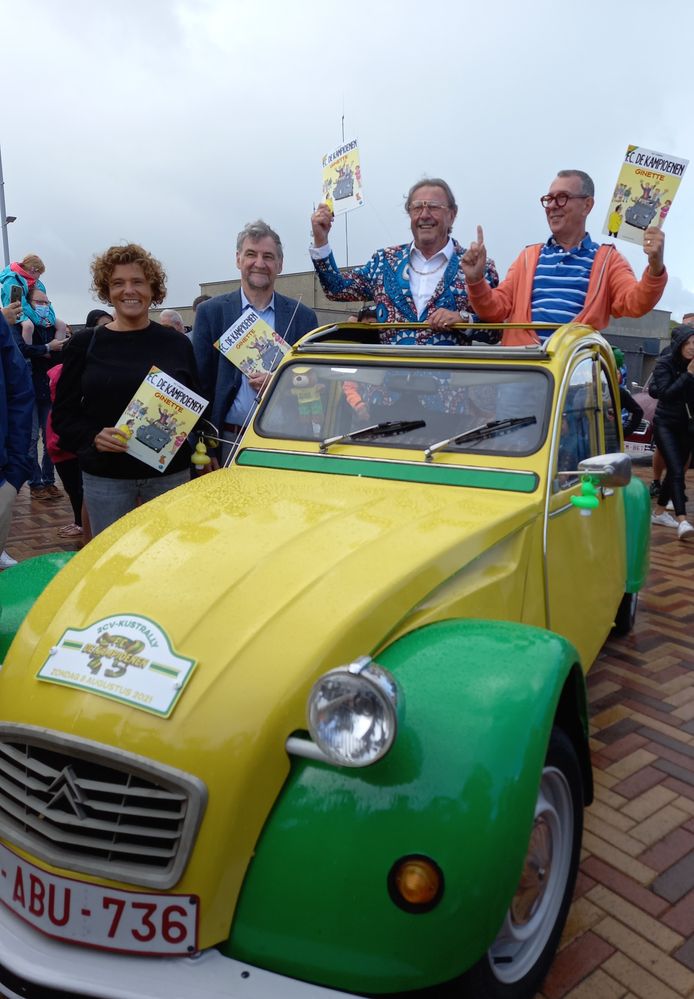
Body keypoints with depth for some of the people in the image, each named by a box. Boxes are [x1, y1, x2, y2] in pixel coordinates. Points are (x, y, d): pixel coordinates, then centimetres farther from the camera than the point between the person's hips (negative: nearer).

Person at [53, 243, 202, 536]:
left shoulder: (178, 344, 5)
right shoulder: (84, 344, 3)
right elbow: (63, 414, 4)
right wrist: (92, 437, -16)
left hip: (169, 474, 1)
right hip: (104, 477, 0)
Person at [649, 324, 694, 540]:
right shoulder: (664, 363, -11)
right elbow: (664, 392, -20)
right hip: (665, 424, -5)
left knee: (676, 470, 12)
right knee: (676, 471, -16)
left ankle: (659, 512, 29)